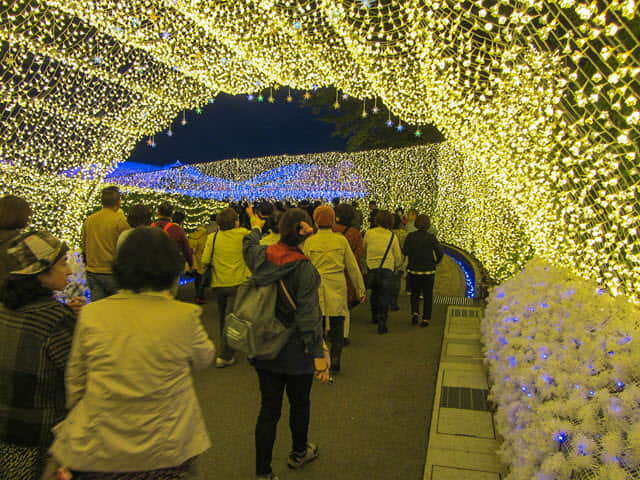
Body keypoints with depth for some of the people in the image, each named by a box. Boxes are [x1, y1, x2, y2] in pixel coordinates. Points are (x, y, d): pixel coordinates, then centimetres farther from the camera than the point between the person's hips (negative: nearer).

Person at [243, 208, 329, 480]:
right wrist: (319, 355, -18)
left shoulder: (261, 256, -7)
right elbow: (309, 317, -22)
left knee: (269, 409, 11)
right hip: (295, 350, -4)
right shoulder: (304, 269, -21)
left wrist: (255, 227, 39)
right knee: (299, 403, 20)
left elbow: (249, 247, 19)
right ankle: (299, 452, 43)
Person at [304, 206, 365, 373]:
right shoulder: (341, 240, -1)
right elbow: (352, 267, 4)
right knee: (337, 325, 11)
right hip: (337, 287, 0)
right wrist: (360, 289, 13)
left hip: (316, 288, 0)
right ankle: (335, 361, 11)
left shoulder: (309, 242, -2)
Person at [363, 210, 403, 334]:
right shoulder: (392, 236, -3)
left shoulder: (369, 233, 0)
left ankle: (375, 317, 36)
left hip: (371, 268, 2)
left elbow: (364, 248, 15)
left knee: (374, 292, 23)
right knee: (384, 296, 2)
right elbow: (398, 255, 4)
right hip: (387, 269, -2)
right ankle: (382, 323, -4)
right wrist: (397, 266, 23)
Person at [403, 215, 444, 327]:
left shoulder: (410, 236, -6)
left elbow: (405, 251, -9)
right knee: (427, 295, 10)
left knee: (415, 293, 18)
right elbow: (440, 253, -11)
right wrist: (435, 262, 7)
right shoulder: (431, 237, -8)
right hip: (428, 270, -1)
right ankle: (426, 319, 11)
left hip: (413, 269, 1)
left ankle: (415, 313, -1)